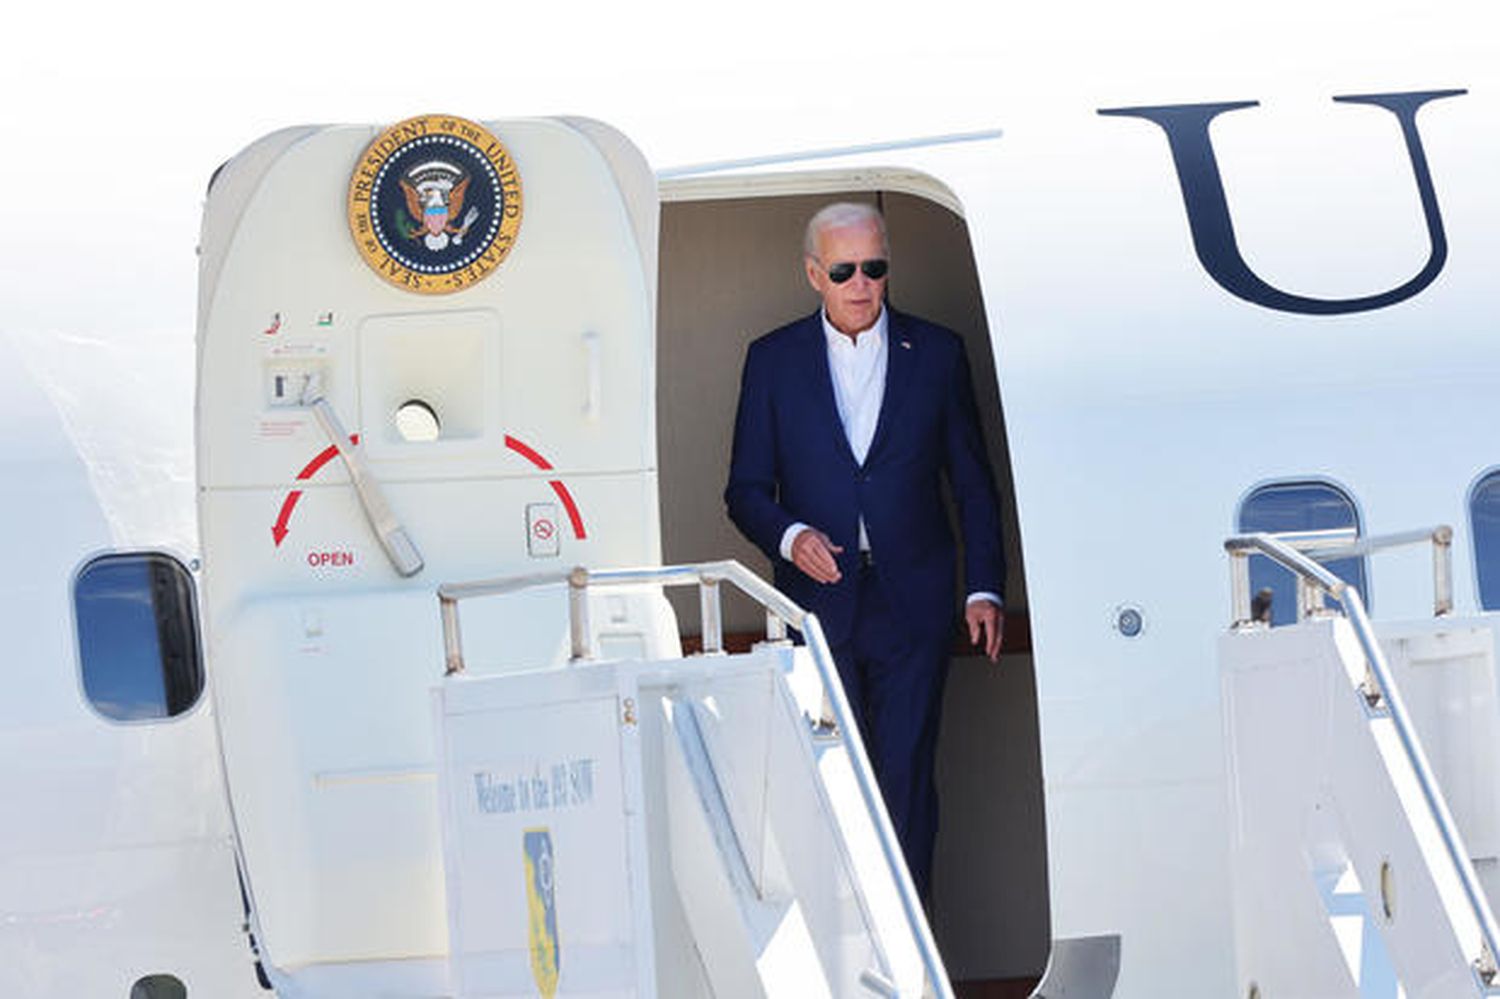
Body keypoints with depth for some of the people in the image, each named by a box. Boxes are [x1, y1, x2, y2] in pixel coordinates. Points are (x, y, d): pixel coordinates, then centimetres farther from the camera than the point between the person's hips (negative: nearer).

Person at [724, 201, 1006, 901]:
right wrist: (789, 537, -13)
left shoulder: (935, 354, 7)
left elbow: (973, 482, 11)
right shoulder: (774, 360, 6)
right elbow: (746, 490, 7)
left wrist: (985, 587, 4)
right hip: (819, 601, 0)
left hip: (913, 603, 0)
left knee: (907, 777, -2)